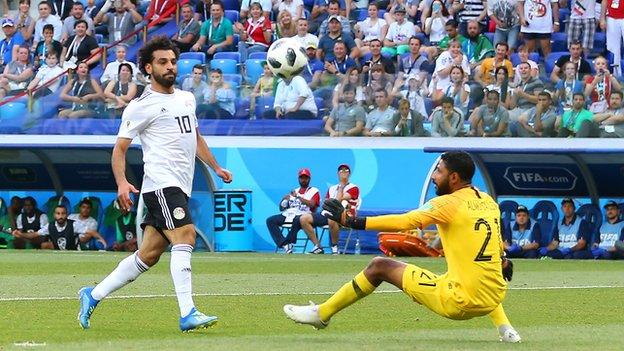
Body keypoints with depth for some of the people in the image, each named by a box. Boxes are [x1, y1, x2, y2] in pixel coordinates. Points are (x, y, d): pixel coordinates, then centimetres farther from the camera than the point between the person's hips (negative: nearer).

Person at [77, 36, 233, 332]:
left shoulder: (187, 98, 19)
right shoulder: (141, 106, -3)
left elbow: (195, 138, 34)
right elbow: (120, 147, -3)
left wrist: (216, 167, 30)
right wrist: (122, 183, -17)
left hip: (180, 189, 8)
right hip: (161, 183, -8)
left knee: (148, 255, 7)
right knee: (185, 237, -22)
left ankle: (93, 296, 18)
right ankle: (187, 315, -28)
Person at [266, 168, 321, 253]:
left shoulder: (314, 191, 8)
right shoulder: (294, 191, 24)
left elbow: (311, 204, -13)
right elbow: (281, 208, 21)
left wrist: (298, 197, -21)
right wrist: (284, 200, -2)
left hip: (303, 215, -6)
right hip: (288, 215, 6)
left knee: (298, 220, -42)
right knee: (270, 220, -17)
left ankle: (288, 243, -31)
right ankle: (285, 246, -31)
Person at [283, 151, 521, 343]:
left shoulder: (448, 204, -10)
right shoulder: (489, 202, 10)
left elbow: (403, 222, -19)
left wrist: (350, 221, -18)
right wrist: (502, 261, 47)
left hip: (458, 302, -6)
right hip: (493, 299, 6)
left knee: (379, 266, 7)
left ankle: (321, 314, 15)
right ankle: (505, 328, 27)